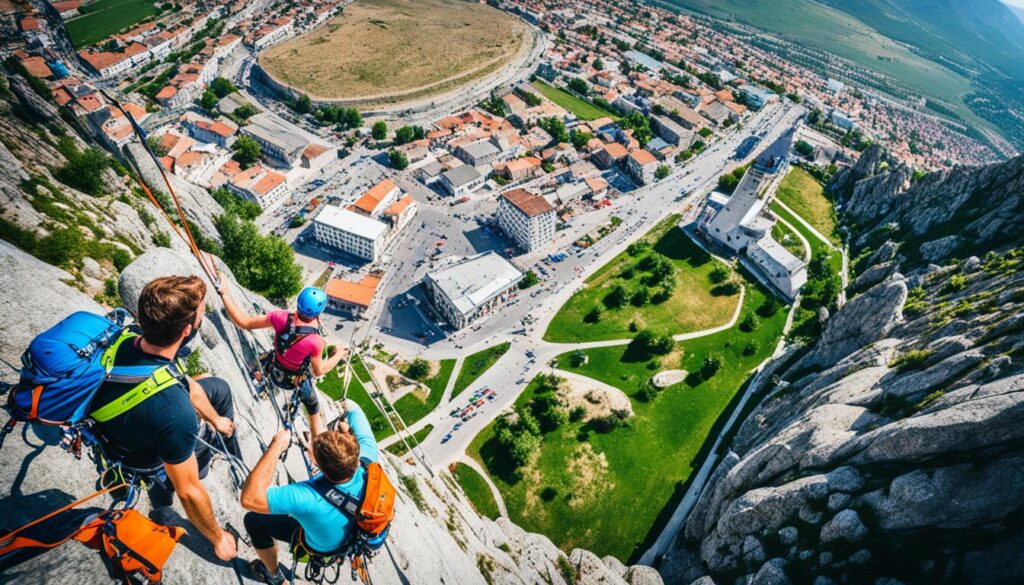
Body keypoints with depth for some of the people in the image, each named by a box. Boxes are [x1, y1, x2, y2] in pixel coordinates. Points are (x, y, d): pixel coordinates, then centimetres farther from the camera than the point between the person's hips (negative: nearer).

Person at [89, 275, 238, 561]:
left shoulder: (128, 340, -25)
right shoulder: (175, 413, -46)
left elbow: (189, 386, -7)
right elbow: (188, 492, -32)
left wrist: (216, 418, 11)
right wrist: (218, 538, -14)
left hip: (115, 426, 6)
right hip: (145, 458, -5)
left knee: (219, 388, 19)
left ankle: (231, 459, 41)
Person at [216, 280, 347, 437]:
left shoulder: (281, 317, -29)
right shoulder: (315, 341, -37)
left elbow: (244, 322, -18)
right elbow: (319, 371, -19)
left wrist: (223, 293, -13)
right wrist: (339, 354, -5)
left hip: (274, 372, 4)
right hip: (297, 381, -3)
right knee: (315, 414, 24)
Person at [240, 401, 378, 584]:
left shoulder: (310, 498, -48)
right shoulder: (367, 462, -37)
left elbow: (249, 498, -40)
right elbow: (352, 409, -22)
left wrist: (276, 446, -40)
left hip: (323, 545, -4)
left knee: (253, 521, 13)